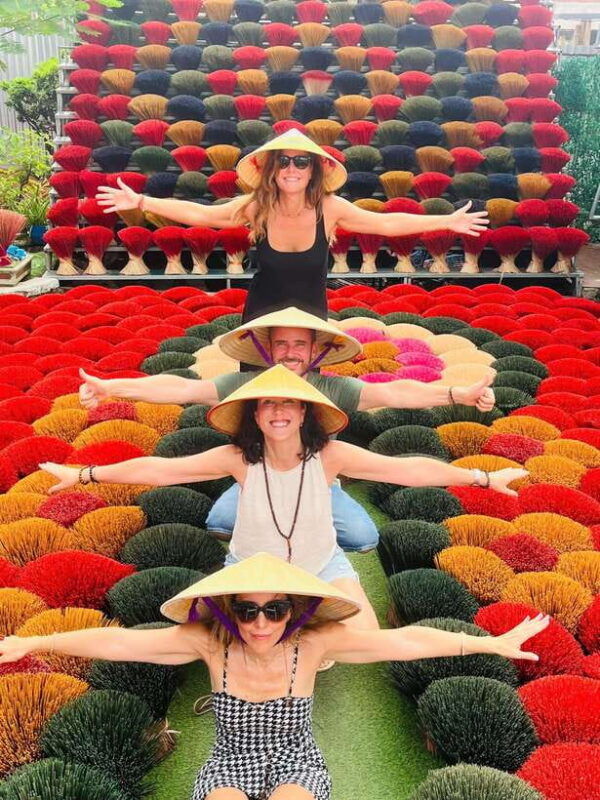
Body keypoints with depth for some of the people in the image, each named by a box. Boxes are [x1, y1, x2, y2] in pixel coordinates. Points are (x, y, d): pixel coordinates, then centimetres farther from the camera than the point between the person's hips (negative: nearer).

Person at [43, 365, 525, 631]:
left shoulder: (330, 456, -24)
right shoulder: (239, 459, -24)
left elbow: (407, 469, -23)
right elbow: (160, 469, -21)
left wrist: (486, 478, -22)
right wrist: (83, 475, -20)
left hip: (321, 562, 0)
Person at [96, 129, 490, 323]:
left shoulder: (330, 208, -16)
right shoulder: (256, 207, -16)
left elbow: (388, 223, -10)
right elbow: (198, 213, -10)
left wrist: (447, 221, -9)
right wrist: (140, 202, -15)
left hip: (312, 316, 0)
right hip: (263, 315, 0)